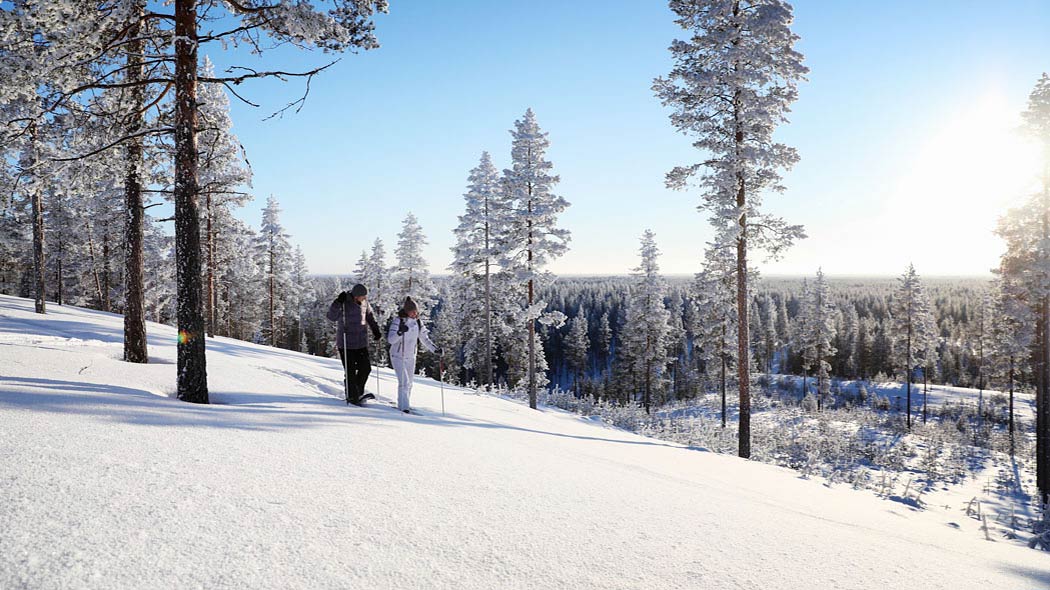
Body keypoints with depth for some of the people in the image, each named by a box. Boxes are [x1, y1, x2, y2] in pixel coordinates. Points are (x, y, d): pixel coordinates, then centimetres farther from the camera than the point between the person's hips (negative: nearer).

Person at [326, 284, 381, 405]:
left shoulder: (364, 303, 3)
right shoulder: (344, 303, -13)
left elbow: (369, 316, 19)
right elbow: (332, 317, -22)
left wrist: (375, 330, 11)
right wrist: (338, 302, -32)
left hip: (361, 342, 5)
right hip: (346, 343, -5)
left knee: (366, 368, 4)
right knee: (350, 371, -2)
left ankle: (358, 392, 23)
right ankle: (352, 396, 11)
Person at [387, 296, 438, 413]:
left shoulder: (418, 322, 3)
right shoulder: (398, 321, -13)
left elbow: (424, 339, 10)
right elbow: (390, 339, -20)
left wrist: (434, 349, -2)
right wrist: (400, 332, -38)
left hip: (411, 357, 5)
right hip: (398, 356, -5)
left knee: (409, 384, 10)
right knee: (404, 382, -15)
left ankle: (403, 405, 25)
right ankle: (403, 407, -10)